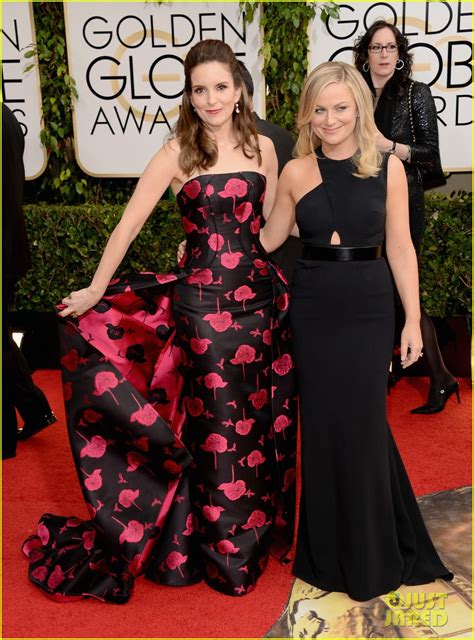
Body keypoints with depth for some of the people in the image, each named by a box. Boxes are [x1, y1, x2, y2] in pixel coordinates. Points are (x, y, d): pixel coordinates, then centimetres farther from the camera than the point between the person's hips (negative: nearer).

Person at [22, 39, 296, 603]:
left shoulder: (262, 147, 7)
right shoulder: (176, 154, -4)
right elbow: (128, 226, -2)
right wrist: (96, 291, 0)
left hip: (260, 297, 4)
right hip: (203, 302, -3)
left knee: (259, 419, 12)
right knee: (217, 426, 6)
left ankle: (257, 529, 35)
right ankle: (225, 552, 26)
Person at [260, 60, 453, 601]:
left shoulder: (388, 167, -1)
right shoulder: (295, 172, 2)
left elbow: (400, 248, 0)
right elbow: (267, 239, 10)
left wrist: (413, 320, -1)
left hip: (368, 310, -1)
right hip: (312, 310, 1)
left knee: (362, 424, 4)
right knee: (323, 424, 8)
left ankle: (373, 555, 27)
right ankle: (332, 552, 29)